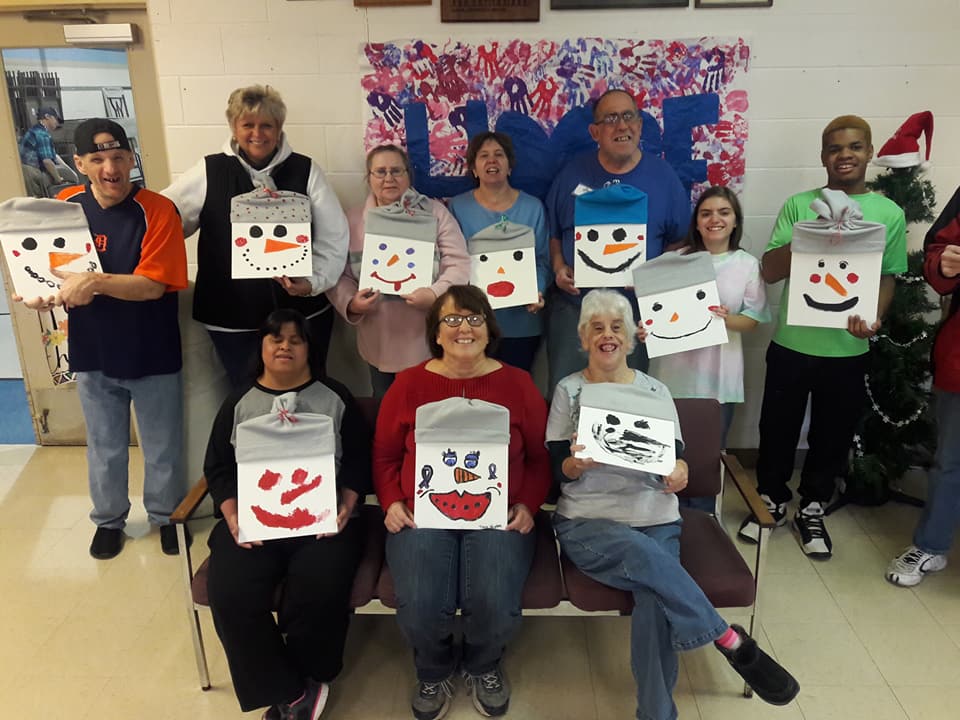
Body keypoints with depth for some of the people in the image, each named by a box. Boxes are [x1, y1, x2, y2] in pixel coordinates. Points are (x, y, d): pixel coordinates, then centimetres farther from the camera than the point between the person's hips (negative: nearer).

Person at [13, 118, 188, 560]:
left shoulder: (157, 210, -15)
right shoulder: (66, 205, -2)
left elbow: (153, 285, -21)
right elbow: (52, 267, 7)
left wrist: (96, 282, -33)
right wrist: (41, 293, -14)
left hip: (152, 355, -3)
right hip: (92, 355, 3)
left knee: (162, 448, 13)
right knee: (104, 448, 19)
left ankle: (166, 515, 37)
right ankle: (109, 520, 41)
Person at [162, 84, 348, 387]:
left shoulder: (305, 171, 1)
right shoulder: (208, 173, 3)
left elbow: (334, 238, 0)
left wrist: (314, 281, -14)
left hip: (303, 314, 0)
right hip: (232, 317, 1)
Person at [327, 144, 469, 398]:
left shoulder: (435, 212, -1)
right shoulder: (354, 220, 6)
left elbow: (459, 263, -8)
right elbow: (339, 275, 4)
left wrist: (436, 294, -25)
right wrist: (351, 303, -16)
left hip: (429, 341, -2)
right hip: (380, 343, 2)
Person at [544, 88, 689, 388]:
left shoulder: (663, 175, 1)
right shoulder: (573, 172, 3)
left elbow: (681, 242, 5)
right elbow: (552, 232, 10)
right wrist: (559, 268, -7)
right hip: (572, 304, 1)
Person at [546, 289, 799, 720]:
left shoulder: (656, 390, 11)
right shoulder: (569, 390, 5)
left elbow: (676, 460, 8)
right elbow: (558, 471, 0)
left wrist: (679, 474, -16)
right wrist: (578, 461, -23)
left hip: (654, 520, 2)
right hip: (586, 524, -1)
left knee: (655, 598, -27)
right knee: (642, 553, -34)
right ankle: (732, 641, -19)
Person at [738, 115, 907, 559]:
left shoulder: (890, 214, 2)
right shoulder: (799, 205, -1)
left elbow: (888, 277, 5)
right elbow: (769, 272, -5)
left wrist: (873, 317, -14)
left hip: (848, 349, 1)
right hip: (792, 343, 0)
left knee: (832, 435, 12)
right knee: (778, 428, 10)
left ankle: (812, 509, 32)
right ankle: (772, 500, 31)